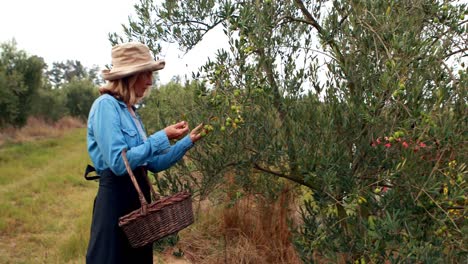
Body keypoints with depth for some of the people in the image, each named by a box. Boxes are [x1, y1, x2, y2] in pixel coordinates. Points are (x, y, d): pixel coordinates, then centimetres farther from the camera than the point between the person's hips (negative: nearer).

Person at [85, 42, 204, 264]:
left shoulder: (130, 111, 12)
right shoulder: (106, 105, -13)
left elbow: (154, 163, 12)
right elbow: (118, 163, -23)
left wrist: (188, 141, 9)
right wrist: (163, 137, -18)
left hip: (138, 197, 9)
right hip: (116, 200, -9)